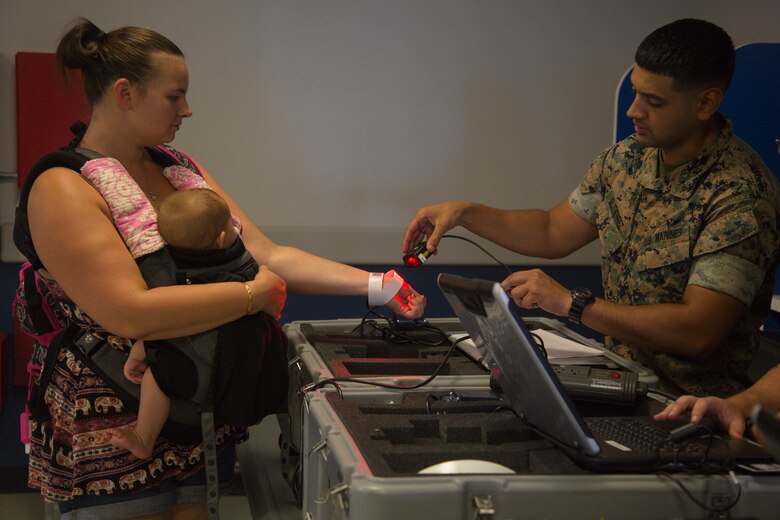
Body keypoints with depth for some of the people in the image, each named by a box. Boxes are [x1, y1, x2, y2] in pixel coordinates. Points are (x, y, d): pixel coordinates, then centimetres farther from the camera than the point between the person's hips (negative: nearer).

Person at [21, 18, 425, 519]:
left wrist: (377, 286, -6)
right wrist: (255, 294, -19)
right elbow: (130, 313, -26)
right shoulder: (63, 189, -16)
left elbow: (270, 256, 4)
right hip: (112, 436, -7)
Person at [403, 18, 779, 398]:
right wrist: (465, 212, 7)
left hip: (689, 404, -7)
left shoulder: (742, 193, -20)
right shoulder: (625, 159, 5)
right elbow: (554, 233, 19)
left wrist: (572, 303, -22)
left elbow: (698, 332, -26)